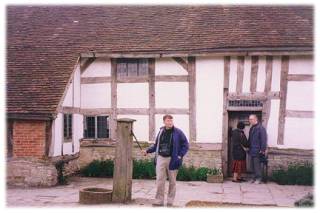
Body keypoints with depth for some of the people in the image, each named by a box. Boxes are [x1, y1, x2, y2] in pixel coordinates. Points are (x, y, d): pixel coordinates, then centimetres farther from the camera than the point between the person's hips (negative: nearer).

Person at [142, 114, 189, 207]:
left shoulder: (178, 132, -3)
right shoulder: (161, 132, 8)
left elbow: (185, 145, 0)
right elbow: (156, 145, 19)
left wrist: (180, 156, -8)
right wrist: (147, 151, 8)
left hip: (172, 159, -3)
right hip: (161, 158, 3)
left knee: (172, 181, 7)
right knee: (160, 180, -1)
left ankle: (170, 201, 18)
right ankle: (159, 200, 6)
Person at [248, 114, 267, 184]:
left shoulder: (260, 128, -12)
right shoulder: (251, 128, 15)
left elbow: (263, 139, -16)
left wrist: (263, 149, -20)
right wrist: (249, 148, 17)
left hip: (257, 151, -9)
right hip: (252, 150, 9)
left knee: (257, 165, -5)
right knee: (253, 165, 12)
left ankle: (258, 179, 2)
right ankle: (254, 178, 20)